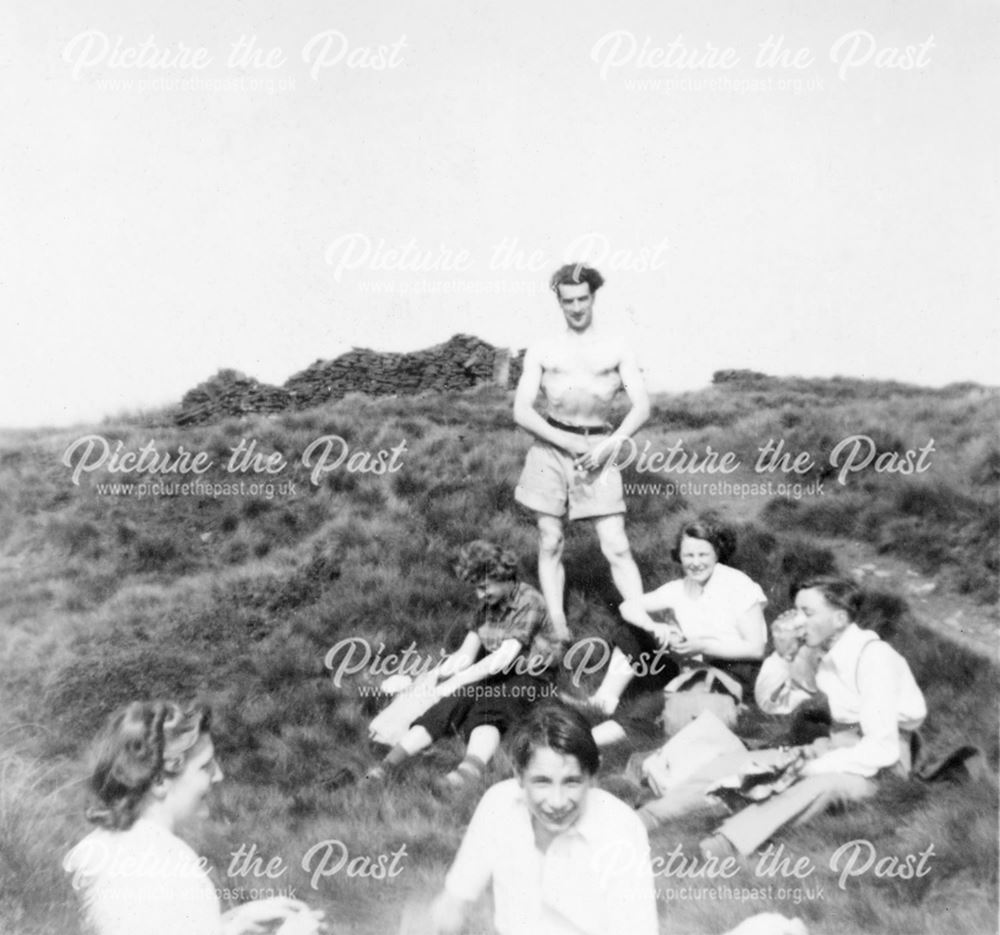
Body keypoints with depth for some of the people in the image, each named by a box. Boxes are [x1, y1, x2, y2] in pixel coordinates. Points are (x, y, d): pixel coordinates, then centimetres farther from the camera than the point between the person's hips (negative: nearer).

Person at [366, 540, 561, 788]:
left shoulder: (529, 602, -14)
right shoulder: (488, 603, 9)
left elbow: (504, 657, -23)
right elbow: (466, 653, 5)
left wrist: (457, 681, -25)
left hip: (528, 677, -5)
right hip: (493, 673, 5)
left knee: (488, 708, -35)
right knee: (450, 704, -23)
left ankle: (471, 767, -64)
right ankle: (389, 763, -38)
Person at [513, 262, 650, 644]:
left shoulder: (616, 349, 5)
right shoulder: (542, 351, 5)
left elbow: (642, 406, 1)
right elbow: (521, 411, -2)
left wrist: (612, 443, -13)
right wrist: (565, 440, -12)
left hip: (598, 451, -1)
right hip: (551, 448, 1)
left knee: (616, 547, -5)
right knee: (550, 544, 3)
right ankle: (559, 630, 11)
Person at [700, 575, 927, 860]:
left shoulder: (872, 656, -23)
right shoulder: (821, 650, 1)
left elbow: (882, 749, -27)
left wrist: (812, 767, -24)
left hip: (886, 759, -10)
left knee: (824, 782, -35)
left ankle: (733, 839, -44)